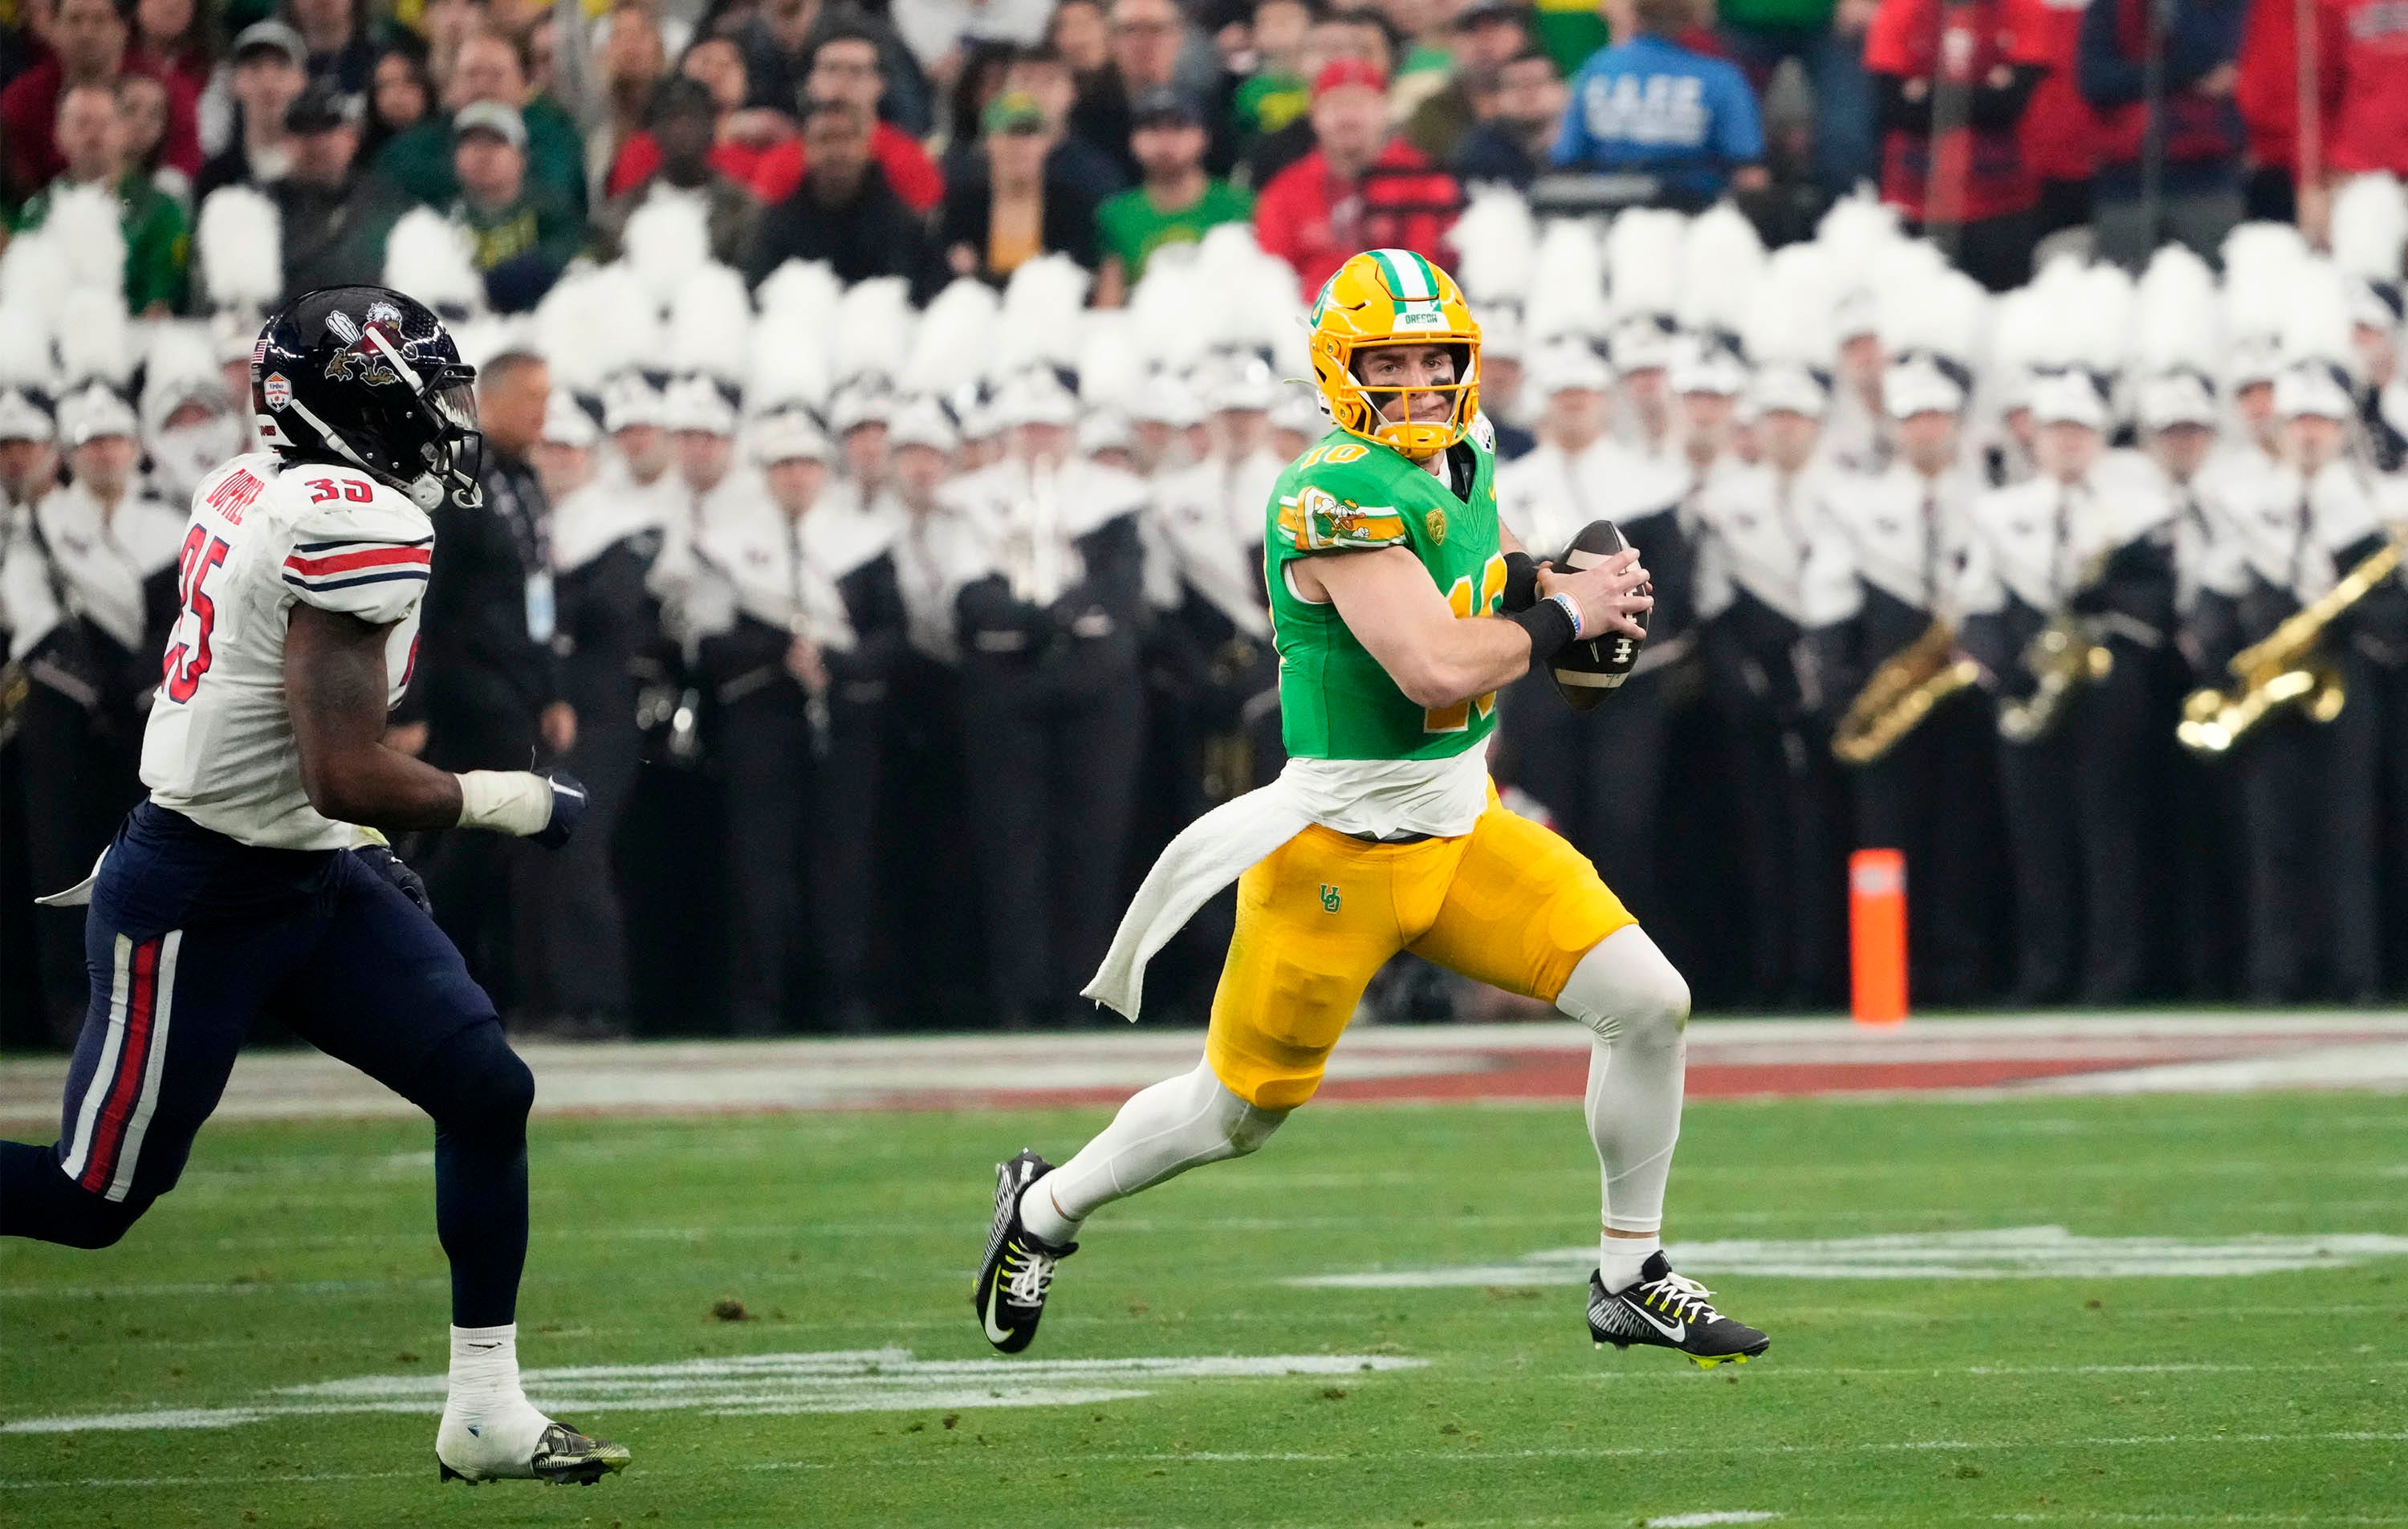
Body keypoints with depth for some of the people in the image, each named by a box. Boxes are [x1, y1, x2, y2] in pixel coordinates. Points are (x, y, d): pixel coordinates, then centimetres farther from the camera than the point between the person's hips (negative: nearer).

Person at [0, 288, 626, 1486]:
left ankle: (485, 1412, 8)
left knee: (488, 1092, 3)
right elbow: (344, 777, -26)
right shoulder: (361, 531, -22)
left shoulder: (249, 493, 6)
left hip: (316, 884, 10)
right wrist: (502, 802, -11)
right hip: (196, 909, -10)